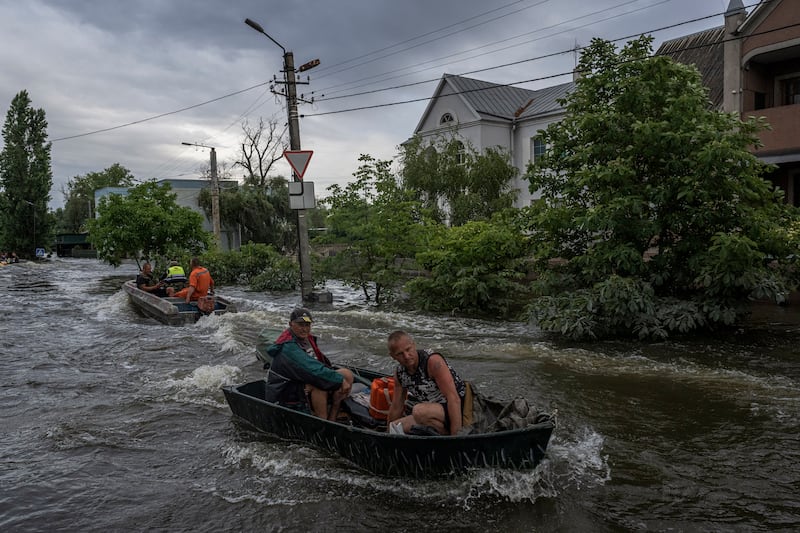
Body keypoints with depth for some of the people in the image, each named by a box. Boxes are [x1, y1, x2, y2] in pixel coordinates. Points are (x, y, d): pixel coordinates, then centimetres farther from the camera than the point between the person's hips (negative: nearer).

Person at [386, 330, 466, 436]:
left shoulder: (433, 361, -22)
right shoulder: (399, 372, 1)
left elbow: (454, 399, -28)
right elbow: (396, 407, 14)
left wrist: (456, 436, -33)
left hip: (459, 409, -8)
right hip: (436, 414, 8)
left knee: (419, 411, -33)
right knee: (396, 427, -4)